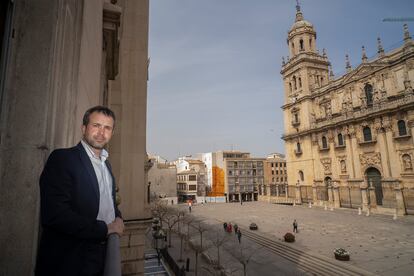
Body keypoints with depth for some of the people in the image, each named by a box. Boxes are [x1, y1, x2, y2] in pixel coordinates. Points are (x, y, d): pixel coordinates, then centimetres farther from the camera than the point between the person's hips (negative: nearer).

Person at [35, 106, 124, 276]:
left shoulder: (106, 163, 10)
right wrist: (105, 229, -18)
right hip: (69, 259, -7)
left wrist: (118, 217, -1)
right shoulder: (62, 158, -15)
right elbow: (54, 215, -24)